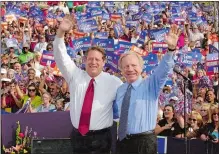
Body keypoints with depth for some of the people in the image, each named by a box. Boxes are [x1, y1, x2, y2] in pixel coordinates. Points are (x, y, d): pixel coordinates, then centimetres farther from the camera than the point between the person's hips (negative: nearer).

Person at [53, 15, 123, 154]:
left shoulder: (113, 81, -2)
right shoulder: (75, 76, 4)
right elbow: (61, 57, -5)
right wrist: (61, 32, -19)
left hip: (100, 138, -2)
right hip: (78, 136, 3)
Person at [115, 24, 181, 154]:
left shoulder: (151, 85, -3)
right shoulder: (120, 90, 11)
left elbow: (164, 69, -21)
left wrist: (171, 48, -37)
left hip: (144, 142, -4)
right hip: (122, 141, 4)